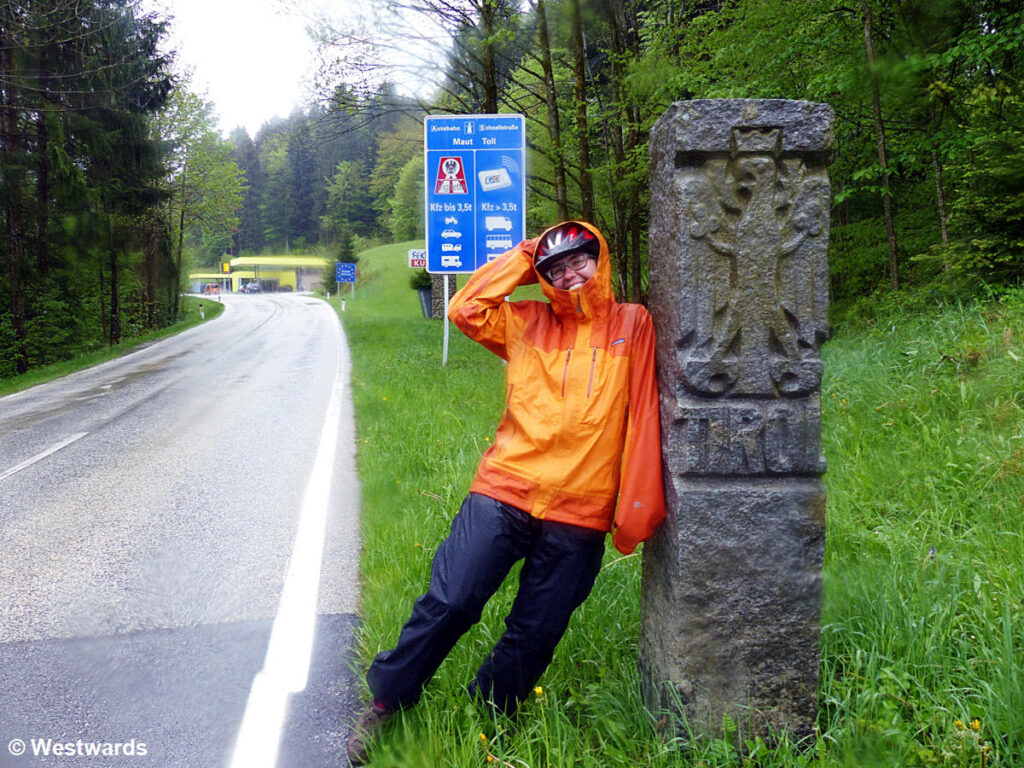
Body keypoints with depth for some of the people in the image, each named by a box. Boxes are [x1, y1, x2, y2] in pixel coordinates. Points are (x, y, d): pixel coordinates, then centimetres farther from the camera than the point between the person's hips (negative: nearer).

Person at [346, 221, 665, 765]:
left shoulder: (634, 326, 6)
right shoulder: (529, 322, 11)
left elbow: (644, 418, 2)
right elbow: (466, 309, 1)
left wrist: (636, 506, -2)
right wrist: (523, 258, 6)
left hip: (579, 519, 0)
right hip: (503, 495, 0)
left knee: (533, 639, 8)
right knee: (448, 602, -6)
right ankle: (385, 702, 14)